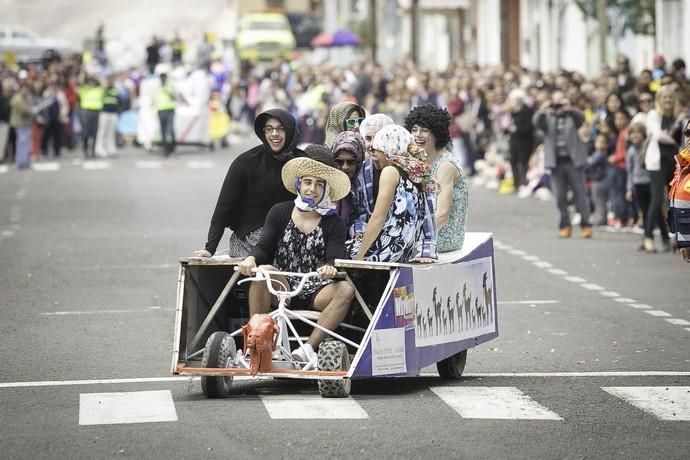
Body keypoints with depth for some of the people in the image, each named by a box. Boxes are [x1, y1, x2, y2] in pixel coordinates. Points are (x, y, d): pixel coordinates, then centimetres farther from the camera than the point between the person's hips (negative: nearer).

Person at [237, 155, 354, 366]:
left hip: (315, 293, 0)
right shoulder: (280, 212, 9)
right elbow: (263, 247, 0)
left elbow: (334, 257, -8)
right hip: (281, 287, 0)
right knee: (264, 271, -31)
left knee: (346, 290, -29)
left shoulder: (334, 224, 6)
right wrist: (251, 258, -24)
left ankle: (309, 348, -33)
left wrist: (329, 268, -33)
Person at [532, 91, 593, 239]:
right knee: (560, 197, 1)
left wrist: (570, 109, -32)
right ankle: (565, 226, 6)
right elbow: (536, 122, -7)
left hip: (573, 160, -1)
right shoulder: (547, 117, 12)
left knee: (580, 194, -4)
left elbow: (581, 118, -11)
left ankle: (586, 225, -4)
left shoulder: (572, 116, 10)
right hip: (556, 162, 1)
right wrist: (542, 111, -31)